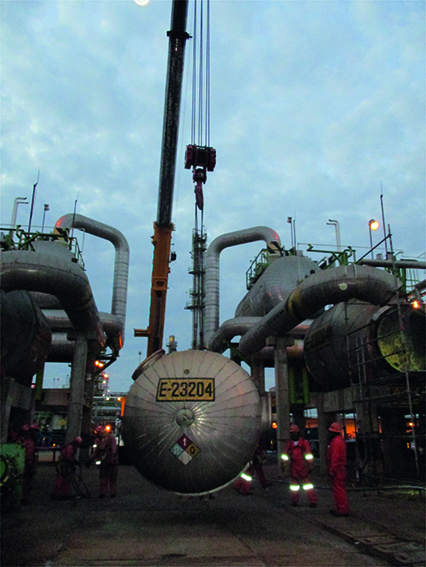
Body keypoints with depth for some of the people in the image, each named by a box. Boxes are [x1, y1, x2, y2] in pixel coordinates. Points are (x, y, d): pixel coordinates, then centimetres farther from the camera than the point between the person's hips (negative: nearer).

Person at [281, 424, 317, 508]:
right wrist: (282, 463, 8)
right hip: (293, 468, 4)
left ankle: (313, 501, 3)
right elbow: (285, 454, 13)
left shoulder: (304, 443, -2)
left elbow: (309, 455, -5)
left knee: (307, 483, -4)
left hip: (303, 467, -4)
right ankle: (295, 501, 21)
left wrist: (310, 465, -9)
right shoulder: (289, 444, 9)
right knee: (294, 484, 8)